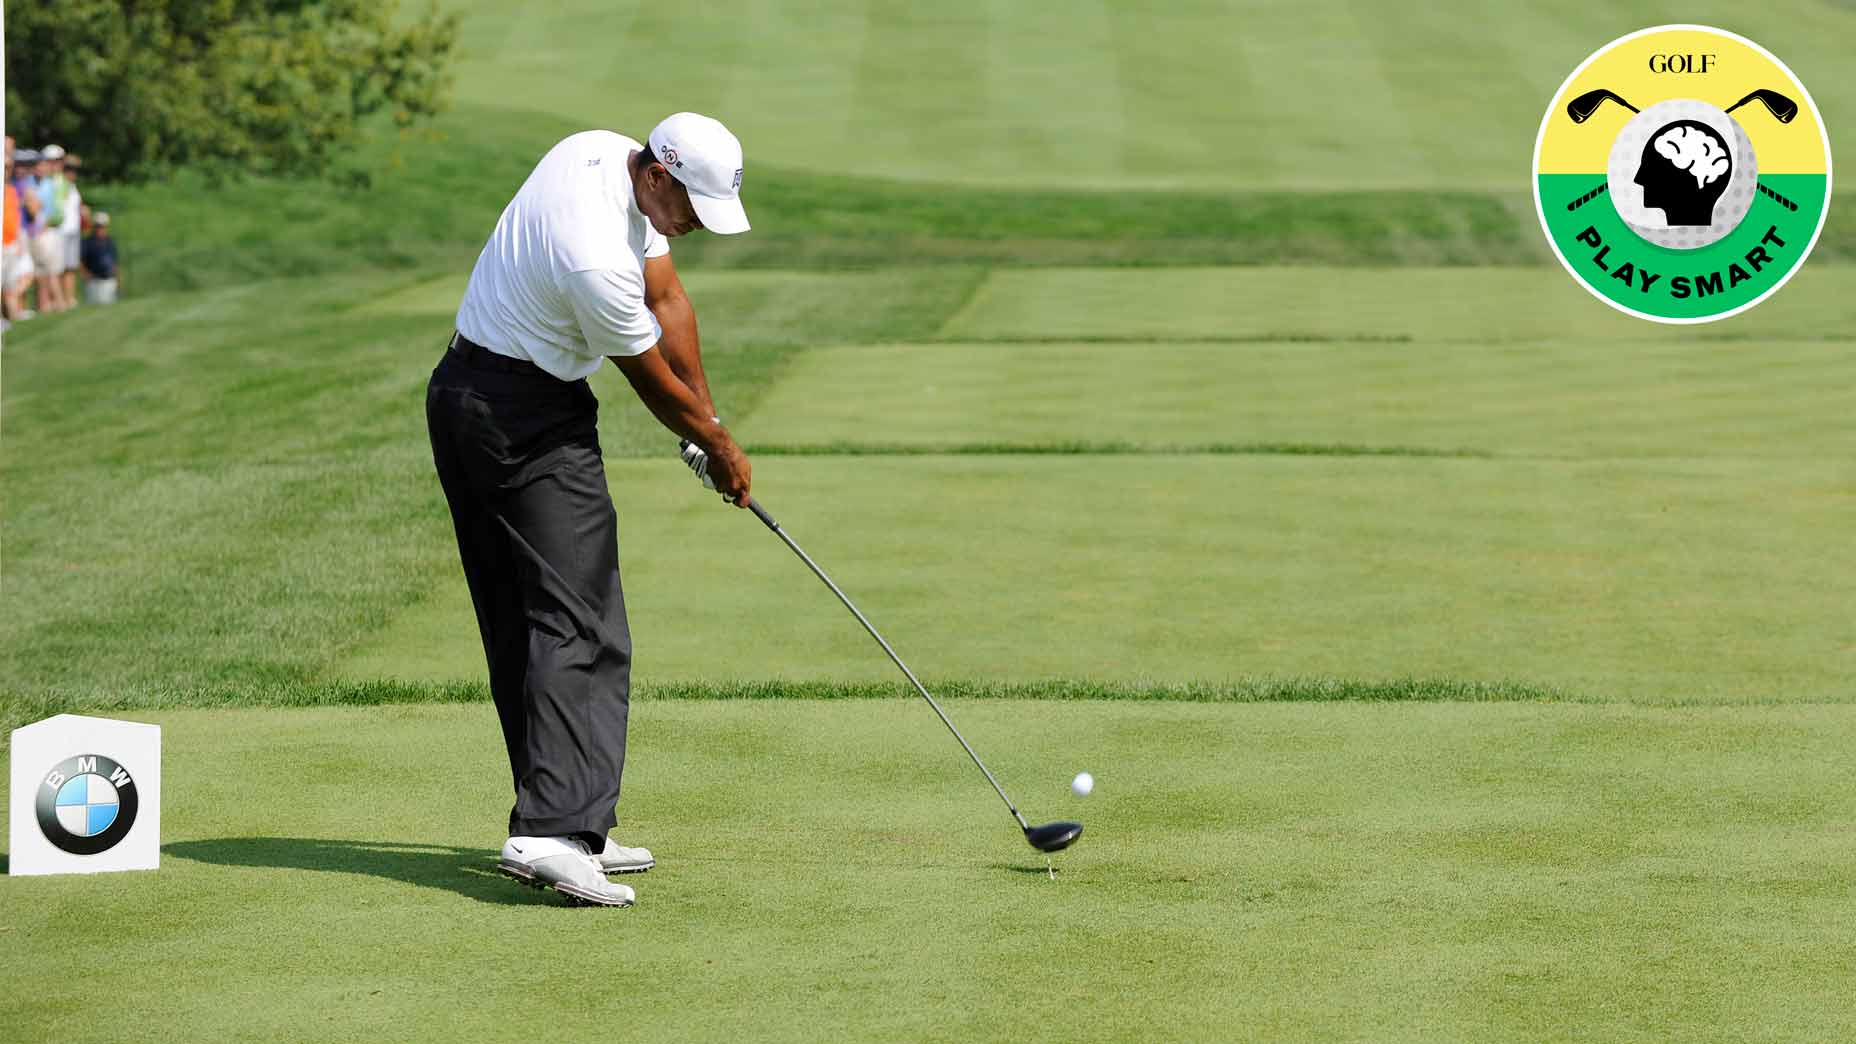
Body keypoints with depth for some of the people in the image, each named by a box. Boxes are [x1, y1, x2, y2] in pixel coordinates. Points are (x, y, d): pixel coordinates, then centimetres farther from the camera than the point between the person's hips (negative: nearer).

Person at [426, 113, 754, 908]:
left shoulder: (608, 153, 0)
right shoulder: (599, 260, -28)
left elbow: (668, 299, 8)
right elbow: (652, 380, -11)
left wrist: (709, 418, 10)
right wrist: (717, 448, 6)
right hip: (530, 419, -10)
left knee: (519, 627, 9)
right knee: (578, 626, -15)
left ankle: (563, 822, 13)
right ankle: (552, 829, -26)